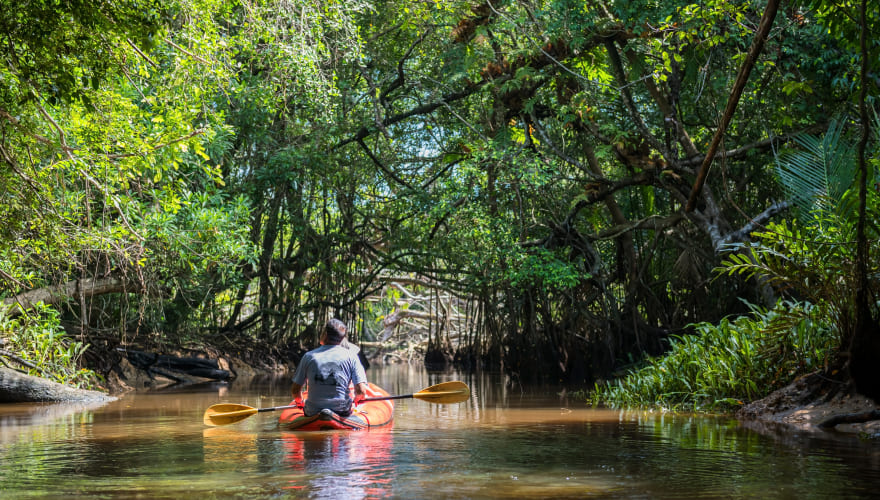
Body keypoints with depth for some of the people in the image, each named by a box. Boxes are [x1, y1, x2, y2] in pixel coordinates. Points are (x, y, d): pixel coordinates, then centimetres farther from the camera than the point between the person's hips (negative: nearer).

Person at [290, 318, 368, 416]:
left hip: (312, 413, 3)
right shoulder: (351, 356, -4)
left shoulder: (309, 356, -2)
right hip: (342, 414, -3)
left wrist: (299, 402, 25)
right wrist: (356, 400, 12)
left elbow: (295, 390, 2)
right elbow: (361, 391, -12)